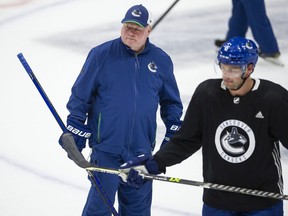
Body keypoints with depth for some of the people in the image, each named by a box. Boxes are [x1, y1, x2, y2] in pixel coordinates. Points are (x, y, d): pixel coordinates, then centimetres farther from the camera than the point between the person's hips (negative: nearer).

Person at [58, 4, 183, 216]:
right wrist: (75, 131, -2)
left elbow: (171, 101, 17)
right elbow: (80, 96, 0)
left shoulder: (161, 61, 4)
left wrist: (173, 132, 9)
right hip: (106, 146, -3)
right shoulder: (101, 55, -7)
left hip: (142, 149, 3)